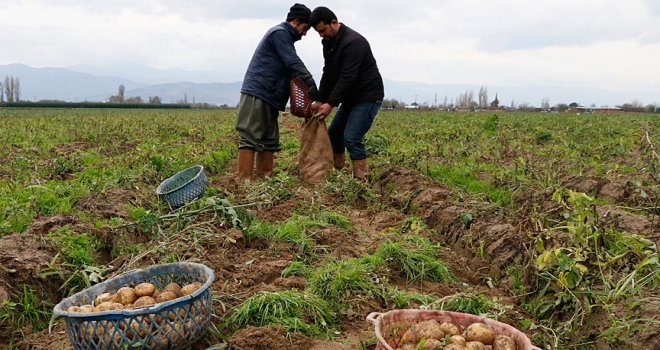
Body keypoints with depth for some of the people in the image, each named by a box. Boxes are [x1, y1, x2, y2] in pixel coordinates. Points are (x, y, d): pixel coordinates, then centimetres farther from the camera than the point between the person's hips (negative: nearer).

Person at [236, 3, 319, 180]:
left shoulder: (284, 36, 24)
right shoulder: (280, 33, -8)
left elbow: (290, 68, 21)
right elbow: (295, 64, -17)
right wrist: (313, 89, -18)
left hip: (268, 96, 10)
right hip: (257, 94, -10)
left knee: (269, 139, 7)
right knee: (250, 138, -12)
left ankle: (265, 177, 8)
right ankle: (244, 181, -14)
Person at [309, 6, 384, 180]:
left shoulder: (353, 41, -24)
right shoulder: (329, 42, 6)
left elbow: (348, 77, -30)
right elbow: (328, 74, 8)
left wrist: (330, 104, -32)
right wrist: (320, 100, -3)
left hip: (368, 96, -10)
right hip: (350, 97, 10)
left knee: (351, 138, -17)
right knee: (333, 133, 11)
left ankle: (362, 180, -8)